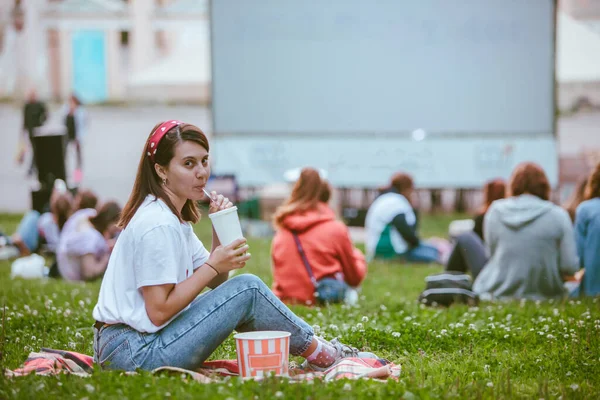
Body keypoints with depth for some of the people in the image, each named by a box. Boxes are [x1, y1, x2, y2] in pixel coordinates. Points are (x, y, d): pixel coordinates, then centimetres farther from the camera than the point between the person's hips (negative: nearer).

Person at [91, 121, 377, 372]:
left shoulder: (172, 216, 13)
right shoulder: (158, 225, -18)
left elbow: (215, 282, 13)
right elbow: (159, 311, -21)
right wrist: (213, 266, -15)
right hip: (137, 353, -10)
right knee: (247, 290, -10)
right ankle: (321, 355, 7)